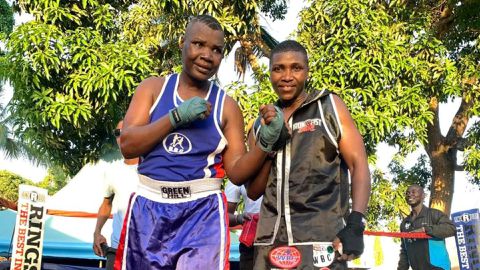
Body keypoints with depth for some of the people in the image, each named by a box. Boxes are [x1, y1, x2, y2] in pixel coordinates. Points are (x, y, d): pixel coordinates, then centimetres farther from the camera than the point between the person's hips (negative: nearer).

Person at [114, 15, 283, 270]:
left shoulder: (226, 106, 2)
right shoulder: (153, 88, 4)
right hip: (148, 208, 2)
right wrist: (177, 116, -15)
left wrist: (265, 142, -19)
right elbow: (127, 146, -7)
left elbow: (237, 172, -1)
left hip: (203, 212, -1)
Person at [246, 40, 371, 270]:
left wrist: (355, 225, -16)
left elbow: (359, 164, -2)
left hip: (321, 240, -3)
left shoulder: (330, 106, 6)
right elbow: (253, 192, 11)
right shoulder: (262, 123, 14)